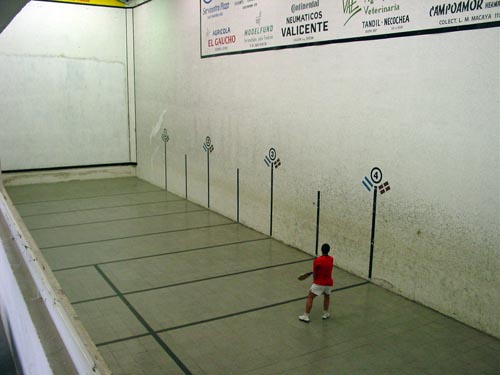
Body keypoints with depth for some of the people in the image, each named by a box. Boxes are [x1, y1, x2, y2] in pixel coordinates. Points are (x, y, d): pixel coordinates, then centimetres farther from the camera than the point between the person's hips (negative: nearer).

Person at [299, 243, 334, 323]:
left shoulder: (317, 260, -19)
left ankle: (306, 316, 4)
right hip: (329, 283, 5)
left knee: (310, 298, 6)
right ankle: (325, 313, 39)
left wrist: (314, 280, 10)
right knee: (327, 296, 30)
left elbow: (314, 273, -10)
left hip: (319, 283, -5)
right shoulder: (331, 259, -2)